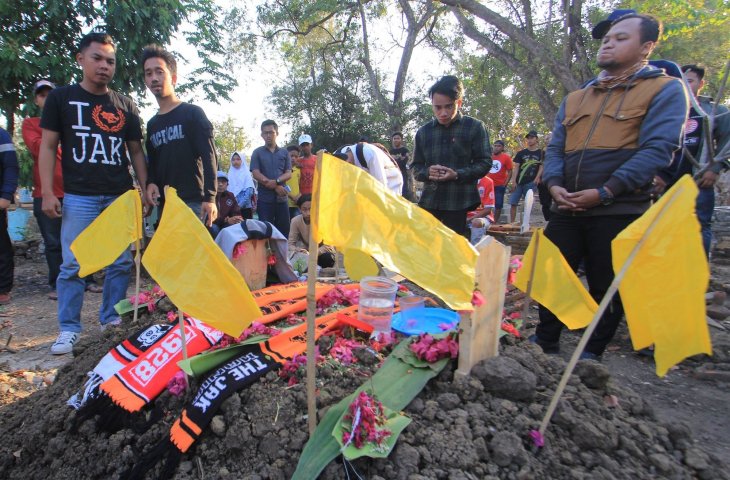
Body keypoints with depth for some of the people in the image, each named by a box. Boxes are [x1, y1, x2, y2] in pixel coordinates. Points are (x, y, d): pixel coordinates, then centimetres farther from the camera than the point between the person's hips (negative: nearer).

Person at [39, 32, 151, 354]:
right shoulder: (61, 98, 6)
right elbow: (48, 147, 4)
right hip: (79, 197, -2)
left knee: (122, 263, 5)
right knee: (73, 265, -2)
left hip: (121, 197, 3)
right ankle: (69, 329, 9)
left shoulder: (126, 106, 12)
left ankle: (111, 319, 18)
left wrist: (145, 188, 5)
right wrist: (48, 192, -5)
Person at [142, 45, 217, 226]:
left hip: (193, 202, -6)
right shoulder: (152, 124, 19)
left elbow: (209, 157, -8)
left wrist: (209, 197, -17)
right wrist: (150, 183, 2)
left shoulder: (193, 113, 0)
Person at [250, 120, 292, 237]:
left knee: (284, 230, 5)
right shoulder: (257, 152, 6)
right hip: (265, 198, -2)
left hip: (281, 197, 2)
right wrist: (276, 187, -12)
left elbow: (288, 174, 4)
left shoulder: (284, 152, 12)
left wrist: (276, 181, -16)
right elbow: (256, 174, -4)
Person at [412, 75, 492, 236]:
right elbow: (416, 167, 14)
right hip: (429, 200, 3)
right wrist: (427, 172, -10)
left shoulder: (475, 127, 2)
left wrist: (457, 174, -16)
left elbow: (485, 162, 0)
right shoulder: (423, 132, 11)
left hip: (459, 202, -3)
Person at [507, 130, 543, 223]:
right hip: (518, 182, 2)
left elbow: (541, 167, 2)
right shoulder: (521, 153, 9)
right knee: (513, 203, -2)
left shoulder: (540, 153, 5)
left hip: (530, 183, -2)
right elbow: (516, 167, 4)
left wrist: (536, 179, -12)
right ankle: (512, 223, 5)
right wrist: (513, 181, -5)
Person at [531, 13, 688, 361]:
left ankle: (591, 354, 22)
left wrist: (605, 192, -19)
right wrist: (554, 185, -6)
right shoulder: (575, 98, 19)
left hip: (618, 210, -5)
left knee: (607, 289, 5)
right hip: (567, 209, 5)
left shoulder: (665, 89, 2)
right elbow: (555, 148, 14)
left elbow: (658, 149, -11)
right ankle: (545, 342, 22)